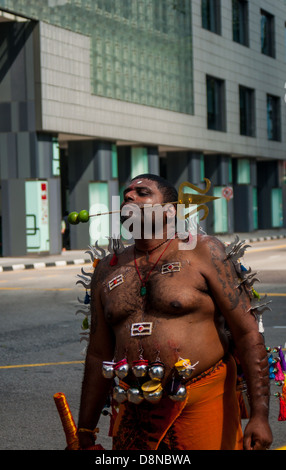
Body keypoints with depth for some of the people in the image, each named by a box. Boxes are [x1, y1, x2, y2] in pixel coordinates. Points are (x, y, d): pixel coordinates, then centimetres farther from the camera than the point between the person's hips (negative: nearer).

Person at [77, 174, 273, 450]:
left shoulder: (202, 252, -2)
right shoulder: (108, 270, 11)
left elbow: (247, 334, -7)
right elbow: (98, 356, 15)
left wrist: (259, 415, -14)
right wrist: (85, 434, 14)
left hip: (203, 406, -4)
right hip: (135, 416, 4)